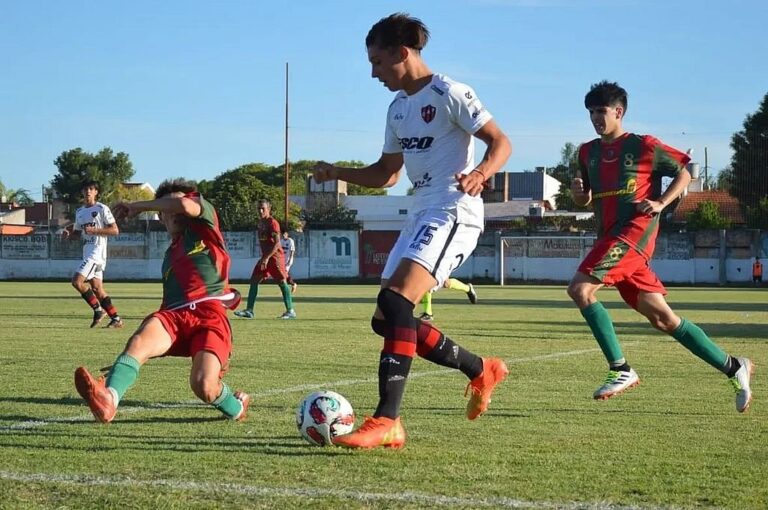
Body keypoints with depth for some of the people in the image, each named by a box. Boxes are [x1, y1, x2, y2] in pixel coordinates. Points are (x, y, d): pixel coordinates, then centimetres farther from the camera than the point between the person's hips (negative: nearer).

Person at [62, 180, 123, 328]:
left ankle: (98, 309, -6)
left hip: (97, 251, -8)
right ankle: (116, 319, 9)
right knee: (97, 288, 5)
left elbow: (115, 230, -9)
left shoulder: (102, 209, -5)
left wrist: (94, 230, -18)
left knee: (77, 281, -18)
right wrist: (68, 234, 3)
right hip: (87, 252, 8)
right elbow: (77, 234, 25)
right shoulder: (79, 212, 17)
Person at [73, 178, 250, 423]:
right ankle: (108, 398, -59)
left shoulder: (204, 226, 16)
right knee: (139, 342, -32)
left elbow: (186, 204, -6)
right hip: (173, 314, 5)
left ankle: (235, 407, 11)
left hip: (209, 316, -5)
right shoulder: (170, 255, 33)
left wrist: (138, 206, 5)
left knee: (204, 386, -26)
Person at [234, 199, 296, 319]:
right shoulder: (261, 222, 13)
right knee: (254, 280, 4)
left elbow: (277, 243, -20)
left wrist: (267, 258, -24)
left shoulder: (272, 223, -13)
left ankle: (290, 311, -5)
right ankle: (249, 310, 5)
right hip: (265, 257, 9)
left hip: (275, 256, -9)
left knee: (282, 282, -8)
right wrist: (264, 257, 20)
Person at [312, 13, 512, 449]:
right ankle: (482, 371, 22)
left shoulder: (448, 94, -7)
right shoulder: (398, 109, 18)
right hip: (421, 216, 10)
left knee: (395, 303, -25)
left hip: (453, 213, -10)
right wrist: (337, 173, 11)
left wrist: (480, 174, -32)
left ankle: (387, 422, -29)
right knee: (387, 320, 6)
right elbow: (386, 174, 26)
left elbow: (500, 142, -12)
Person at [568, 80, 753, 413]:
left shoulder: (644, 146, 1)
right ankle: (733, 368, 13)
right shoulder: (588, 153, 18)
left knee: (580, 289, -22)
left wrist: (661, 203, -7)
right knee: (661, 317, 4)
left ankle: (620, 370, -17)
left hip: (636, 229, -7)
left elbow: (684, 172, 7)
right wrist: (578, 193, 2)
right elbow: (585, 200, 25)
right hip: (609, 236, 7)